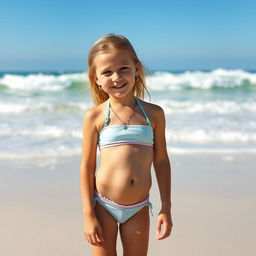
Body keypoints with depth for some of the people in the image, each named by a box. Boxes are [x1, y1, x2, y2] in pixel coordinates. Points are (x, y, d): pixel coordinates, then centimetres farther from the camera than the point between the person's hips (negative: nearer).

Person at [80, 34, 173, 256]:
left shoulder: (154, 113, -1)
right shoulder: (94, 116, -6)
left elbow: (161, 161, 4)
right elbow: (87, 166, -3)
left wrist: (166, 209, 4)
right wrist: (88, 215, -4)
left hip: (138, 208, 2)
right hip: (103, 205, -1)